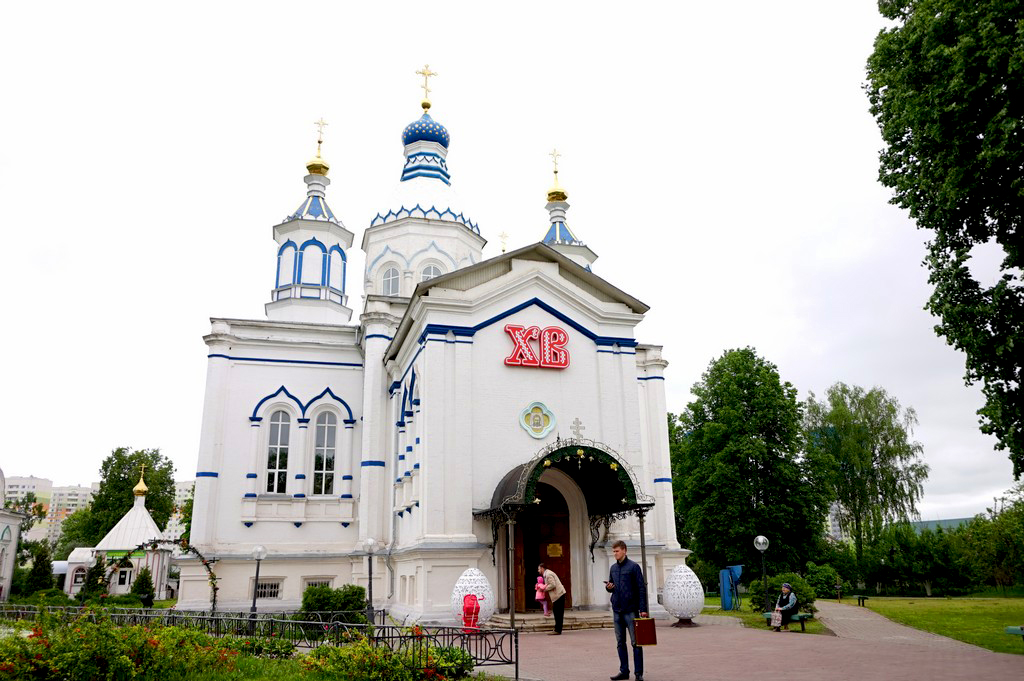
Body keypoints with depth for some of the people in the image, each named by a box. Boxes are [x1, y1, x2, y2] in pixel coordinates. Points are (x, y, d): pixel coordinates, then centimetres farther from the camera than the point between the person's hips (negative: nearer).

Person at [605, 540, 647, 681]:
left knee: (635, 642, 0)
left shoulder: (633, 567, -6)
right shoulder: (613, 568, 11)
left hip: (631, 610, -6)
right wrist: (608, 587, -4)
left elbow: (641, 588, -8)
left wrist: (643, 609, -13)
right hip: (617, 610, 6)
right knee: (620, 643, 11)